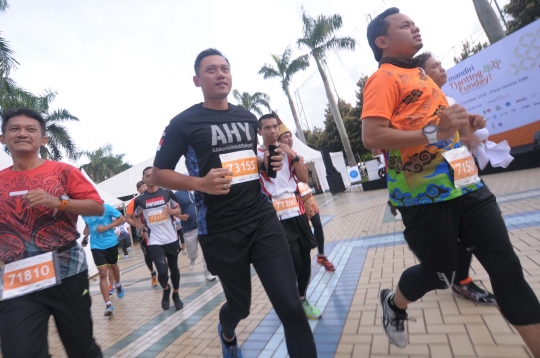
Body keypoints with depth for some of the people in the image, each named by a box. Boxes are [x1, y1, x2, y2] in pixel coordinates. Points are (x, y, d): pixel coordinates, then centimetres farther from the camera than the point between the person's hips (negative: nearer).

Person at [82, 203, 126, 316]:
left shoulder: (106, 208, -13)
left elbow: (122, 219, -11)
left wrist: (106, 227, -19)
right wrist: (85, 237, 2)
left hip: (111, 243, -2)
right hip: (96, 246, 2)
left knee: (113, 266, 20)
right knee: (103, 274, -6)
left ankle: (118, 284, 51)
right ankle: (108, 304, -4)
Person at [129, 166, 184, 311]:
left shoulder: (168, 193, -4)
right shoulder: (139, 200, -2)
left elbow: (178, 210, 4)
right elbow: (135, 217, 13)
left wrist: (172, 211, -18)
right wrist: (143, 229, -1)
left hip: (172, 238, 1)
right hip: (154, 241, -1)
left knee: (174, 267, 14)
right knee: (162, 270, -12)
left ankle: (176, 295, 35)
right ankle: (166, 290, 22)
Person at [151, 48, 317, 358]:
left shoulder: (249, 118, 12)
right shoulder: (184, 123, -3)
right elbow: (159, 173, -1)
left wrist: (267, 163, 2)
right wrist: (200, 183, -19)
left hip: (262, 218, 4)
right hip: (220, 230, -3)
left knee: (291, 306, -3)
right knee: (241, 305, 16)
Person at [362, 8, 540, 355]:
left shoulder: (420, 74, 22)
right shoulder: (383, 78, -7)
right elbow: (371, 136, -22)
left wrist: (462, 126, 12)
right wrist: (434, 133, -26)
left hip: (467, 184, 8)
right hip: (426, 195, -8)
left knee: (507, 267, 9)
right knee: (439, 273, 6)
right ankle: (394, 304, 36)